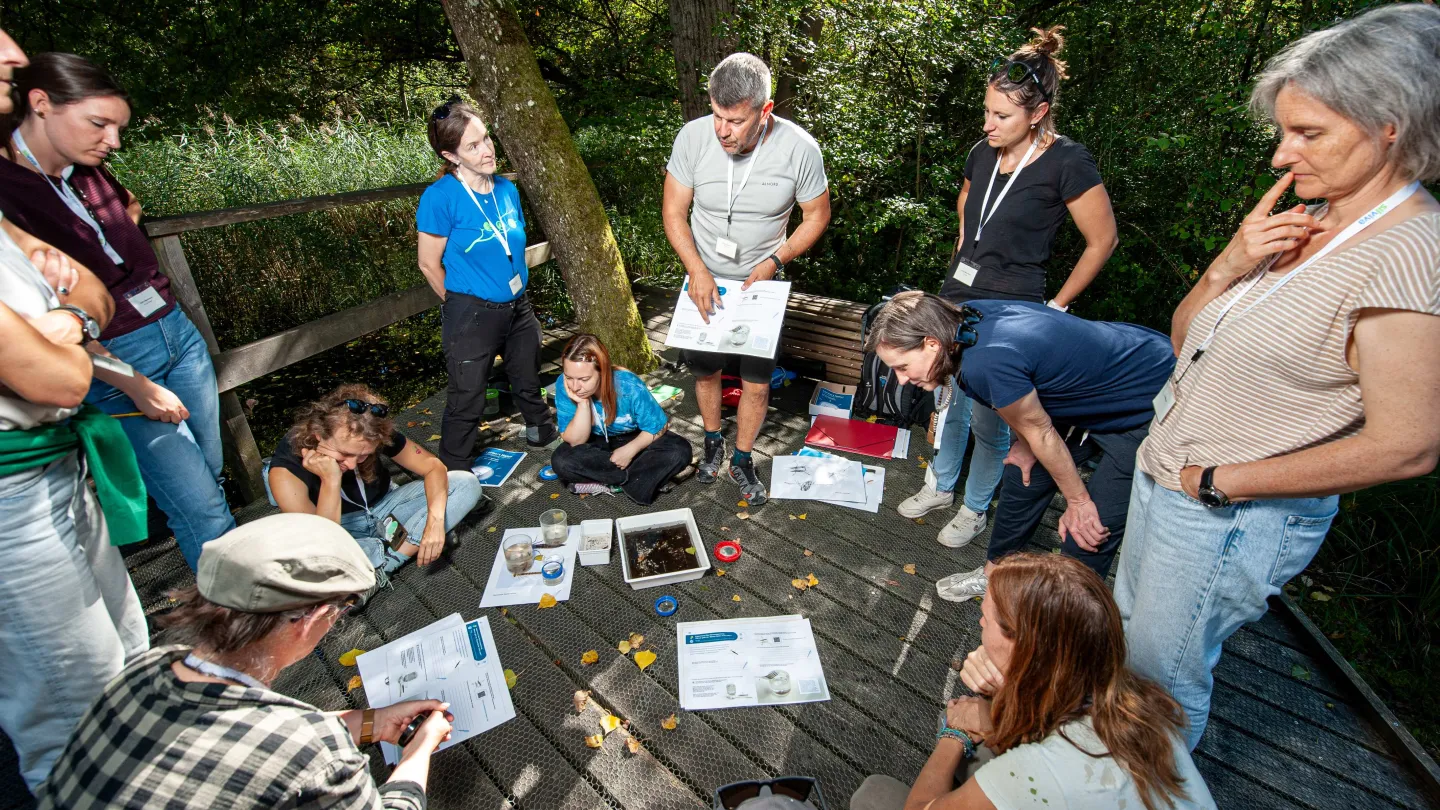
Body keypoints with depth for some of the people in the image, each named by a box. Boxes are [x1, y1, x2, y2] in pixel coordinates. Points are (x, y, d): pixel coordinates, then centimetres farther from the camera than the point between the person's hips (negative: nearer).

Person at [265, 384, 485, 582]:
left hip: (385, 507, 4)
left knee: (467, 483, -17)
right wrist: (330, 481, -41)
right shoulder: (286, 469, -28)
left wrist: (435, 520, -34)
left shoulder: (377, 434, -22)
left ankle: (381, 568, -22)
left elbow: (433, 466, -18)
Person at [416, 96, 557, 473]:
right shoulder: (440, 197, -17)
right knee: (467, 399, 5)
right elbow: (429, 264, -10)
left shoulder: (506, 188, 1)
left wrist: (517, 293, 16)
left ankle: (542, 432, 49)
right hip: (471, 314, -5)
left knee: (528, 381, 23)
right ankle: (455, 474, 25)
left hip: (517, 307, 6)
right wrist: (463, 305, 1)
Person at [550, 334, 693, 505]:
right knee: (561, 460, -29)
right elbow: (575, 442, -24)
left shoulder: (630, 386, -30)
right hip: (598, 443, 1)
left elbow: (657, 427, -16)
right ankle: (642, 478, -18)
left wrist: (630, 449, -28)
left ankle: (604, 481, -20)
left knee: (680, 451, -27)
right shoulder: (564, 385, -25)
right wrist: (583, 403, -36)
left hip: (636, 440, -1)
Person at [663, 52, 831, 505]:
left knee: (757, 381, 3)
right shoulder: (693, 136, -18)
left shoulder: (799, 148, -20)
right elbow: (674, 213, -8)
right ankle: (713, 442, 40)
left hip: (762, 282, -1)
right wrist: (697, 272, -20)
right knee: (705, 368, 14)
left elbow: (817, 216, -6)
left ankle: (742, 459, 26)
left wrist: (774, 261, -19)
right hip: (704, 280, 1)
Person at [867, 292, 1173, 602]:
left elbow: (1039, 431, -20)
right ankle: (995, 573, 34)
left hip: (1147, 411, -9)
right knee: (1023, 476, 15)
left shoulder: (988, 363, -36)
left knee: (1087, 536, -7)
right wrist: (1025, 444, 1)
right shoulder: (965, 320, -12)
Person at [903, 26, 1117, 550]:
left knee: (988, 420, 5)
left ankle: (975, 508, 26)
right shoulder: (984, 152, 3)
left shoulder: (1068, 163, -14)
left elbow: (1103, 241, -7)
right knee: (950, 401, 17)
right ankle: (940, 486, 37)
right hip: (957, 297, 6)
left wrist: (1056, 307, -5)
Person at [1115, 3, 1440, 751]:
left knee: (1162, 674, 12)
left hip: (1234, 522, -8)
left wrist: (1216, 482, -17)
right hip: (1162, 479, 8)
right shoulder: (1306, 222, 3)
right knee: (1128, 628, 26)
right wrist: (1231, 265, -13)